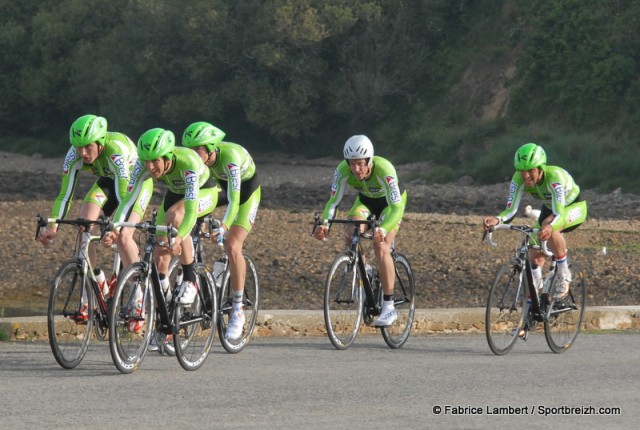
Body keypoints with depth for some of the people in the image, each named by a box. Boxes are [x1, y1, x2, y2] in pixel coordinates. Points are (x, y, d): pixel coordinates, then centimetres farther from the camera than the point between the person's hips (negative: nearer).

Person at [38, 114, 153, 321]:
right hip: (107, 182, 5)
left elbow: (125, 195, -45)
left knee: (123, 236, -26)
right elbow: (65, 194, -23)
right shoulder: (75, 154, -24)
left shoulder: (116, 149, -39)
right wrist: (52, 226, -36)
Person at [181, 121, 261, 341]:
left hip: (247, 190, -6)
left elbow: (234, 199, -45)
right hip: (220, 187, 6)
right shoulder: (196, 158, -23)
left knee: (232, 246, -20)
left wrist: (223, 228, -58)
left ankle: (238, 310, -12)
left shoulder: (230, 156, -39)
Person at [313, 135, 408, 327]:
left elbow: (397, 208, -45)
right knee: (350, 233, -25)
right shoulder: (343, 169, -30)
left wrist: (383, 230, -62)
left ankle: (389, 307, -17)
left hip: (390, 202, -4)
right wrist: (324, 224, -46)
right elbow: (333, 201, -27)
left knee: (381, 247, -22)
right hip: (366, 199, 4)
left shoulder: (384, 169, -41)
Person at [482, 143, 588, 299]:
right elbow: (511, 210, -30)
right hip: (549, 208, 6)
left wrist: (550, 227, -71)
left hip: (574, 207, -6)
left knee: (551, 227, -36)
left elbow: (559, 214, -49)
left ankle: (564, 276, -17)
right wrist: (496, 220, -52)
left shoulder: (554, 177, -40)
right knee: (536, 255, -5)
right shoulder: (519, 179, -26)